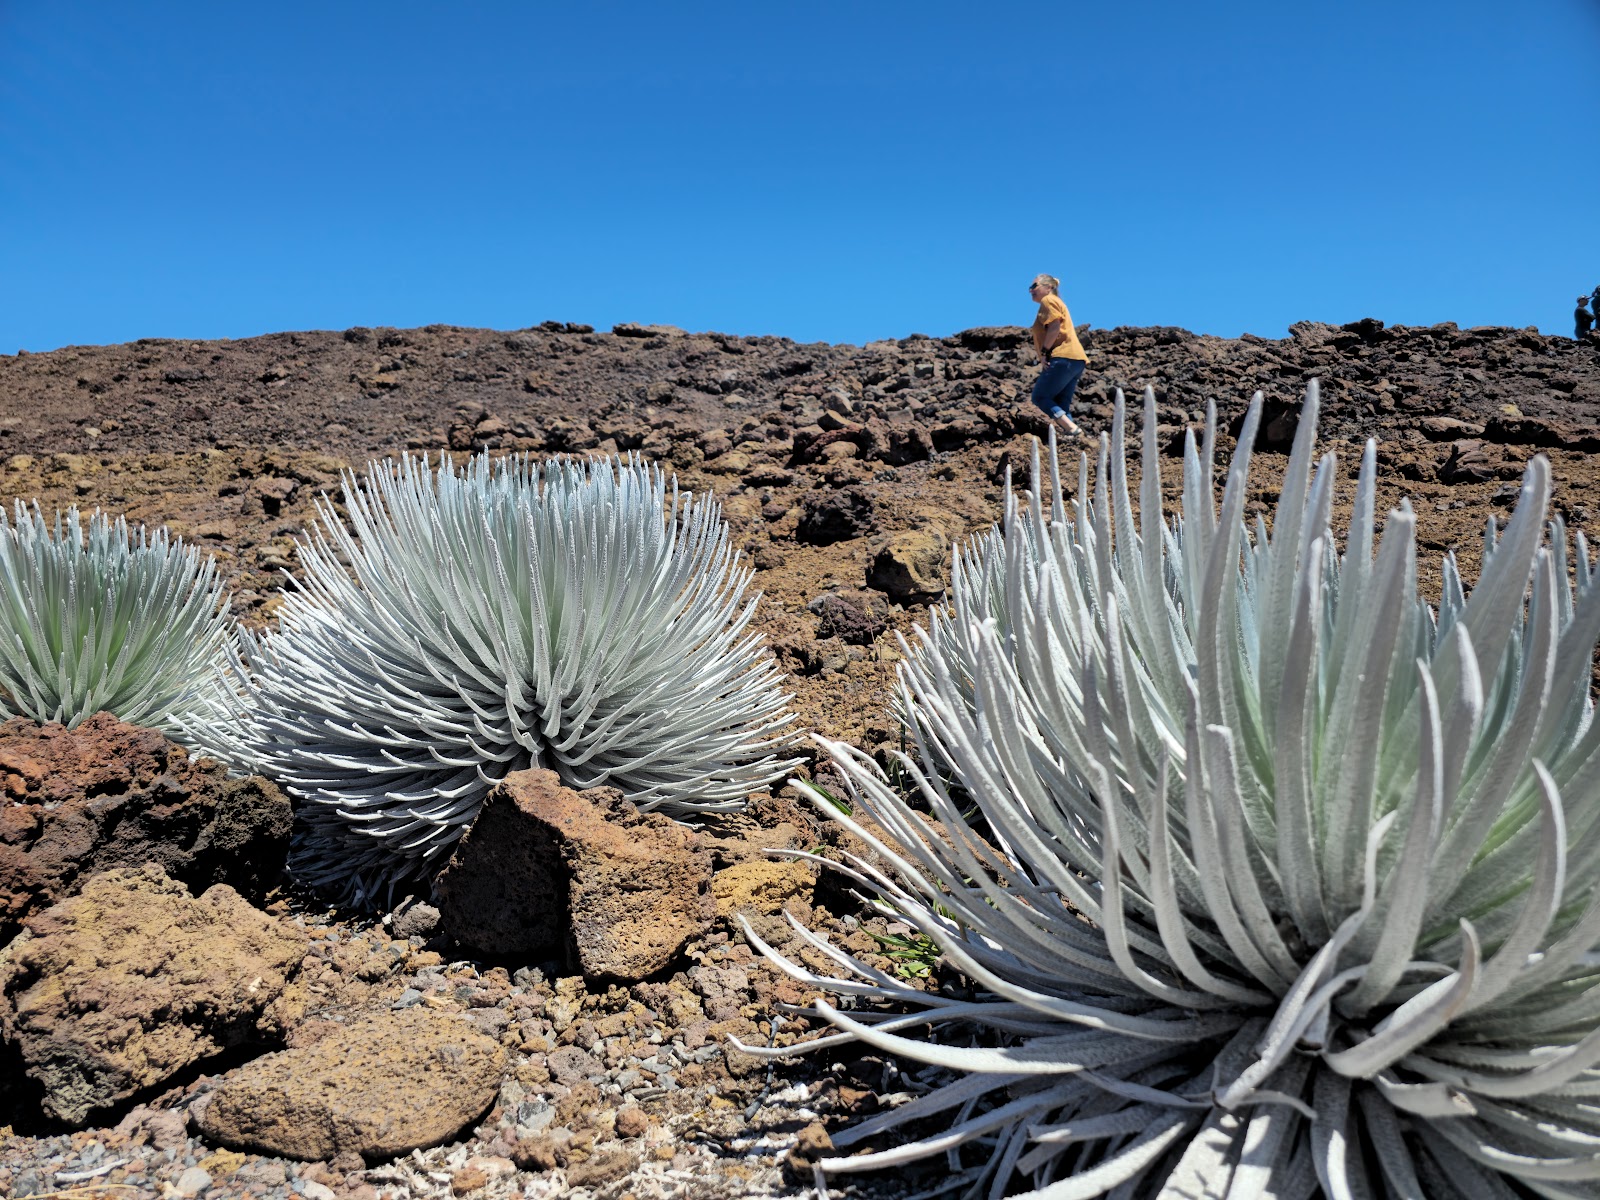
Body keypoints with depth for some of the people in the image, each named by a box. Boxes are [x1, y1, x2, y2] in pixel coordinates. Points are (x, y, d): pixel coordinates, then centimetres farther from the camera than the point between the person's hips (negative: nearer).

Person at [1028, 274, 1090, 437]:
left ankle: (1072, 429, -22)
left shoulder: (1048, 300, 2)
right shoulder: (1057, 303, 31)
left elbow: (1054, 327, -12)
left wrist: (1044, 352, -12)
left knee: (1039, 396, -8)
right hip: (1077, 360, 10)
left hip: (1063, 358, -10)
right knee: (1061, 405, 7)